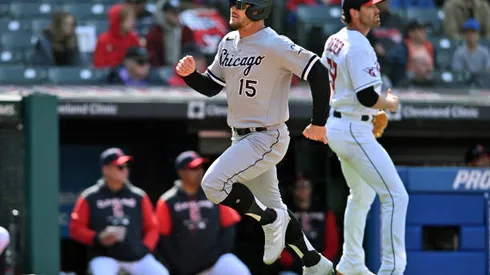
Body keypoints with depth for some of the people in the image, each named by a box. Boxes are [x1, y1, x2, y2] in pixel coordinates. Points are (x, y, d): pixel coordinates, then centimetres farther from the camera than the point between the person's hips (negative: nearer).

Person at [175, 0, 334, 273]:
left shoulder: (274, 46, -19)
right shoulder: (228, 42, 6)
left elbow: (319, 72, -19)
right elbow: (210, 87, 13)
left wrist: (319, 123, -15)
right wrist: (190, 74, -8)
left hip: (266, 138, -9)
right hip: (241, 138, 9)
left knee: (214, 183, -21)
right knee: (272, 206, 15)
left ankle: (271, 221, 0)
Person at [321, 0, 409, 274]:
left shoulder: (335, 40, 9)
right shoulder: (360, 47, -20)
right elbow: (368, 97, -26)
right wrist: (390, 103, -5)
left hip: (336, 125, 10)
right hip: (354, 131, -10)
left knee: (362, 195, 26)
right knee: (396, 196, -12)